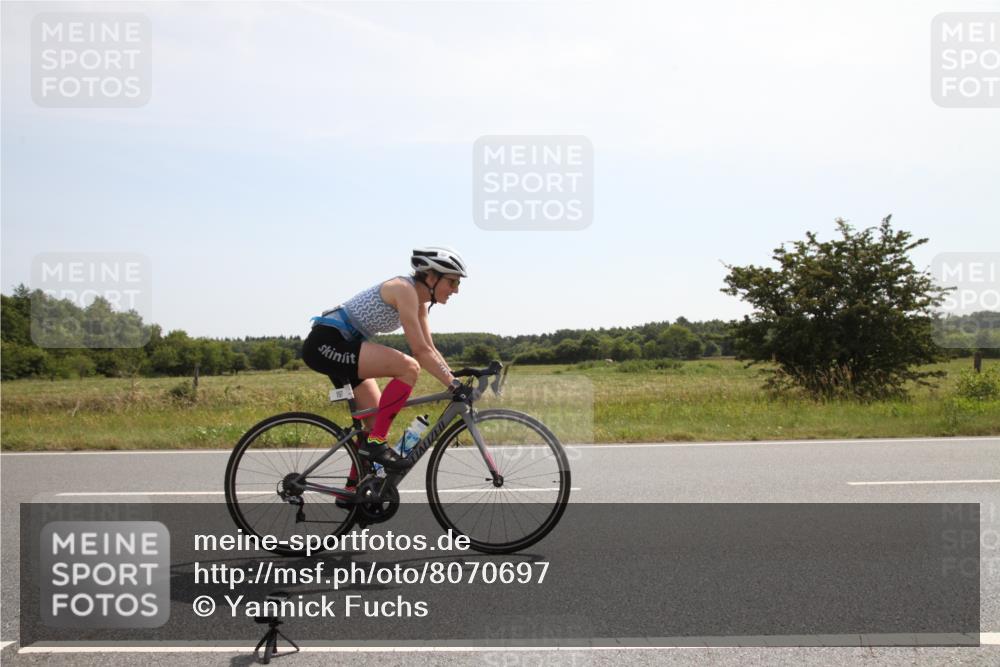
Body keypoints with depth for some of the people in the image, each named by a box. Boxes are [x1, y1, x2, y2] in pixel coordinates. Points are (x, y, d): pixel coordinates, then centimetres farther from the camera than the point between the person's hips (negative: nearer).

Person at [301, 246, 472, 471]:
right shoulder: (404, 289, -19)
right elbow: (420, 350, -24)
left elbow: (430, 349, 12)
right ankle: (375, 443, -17)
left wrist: (456, 380, 3)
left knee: (377, 420, 8)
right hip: (327, 343, -11)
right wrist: (453, 385, -24)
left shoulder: (419, 302, 9)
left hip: (343, 346, 11)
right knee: (408, 367, -25)